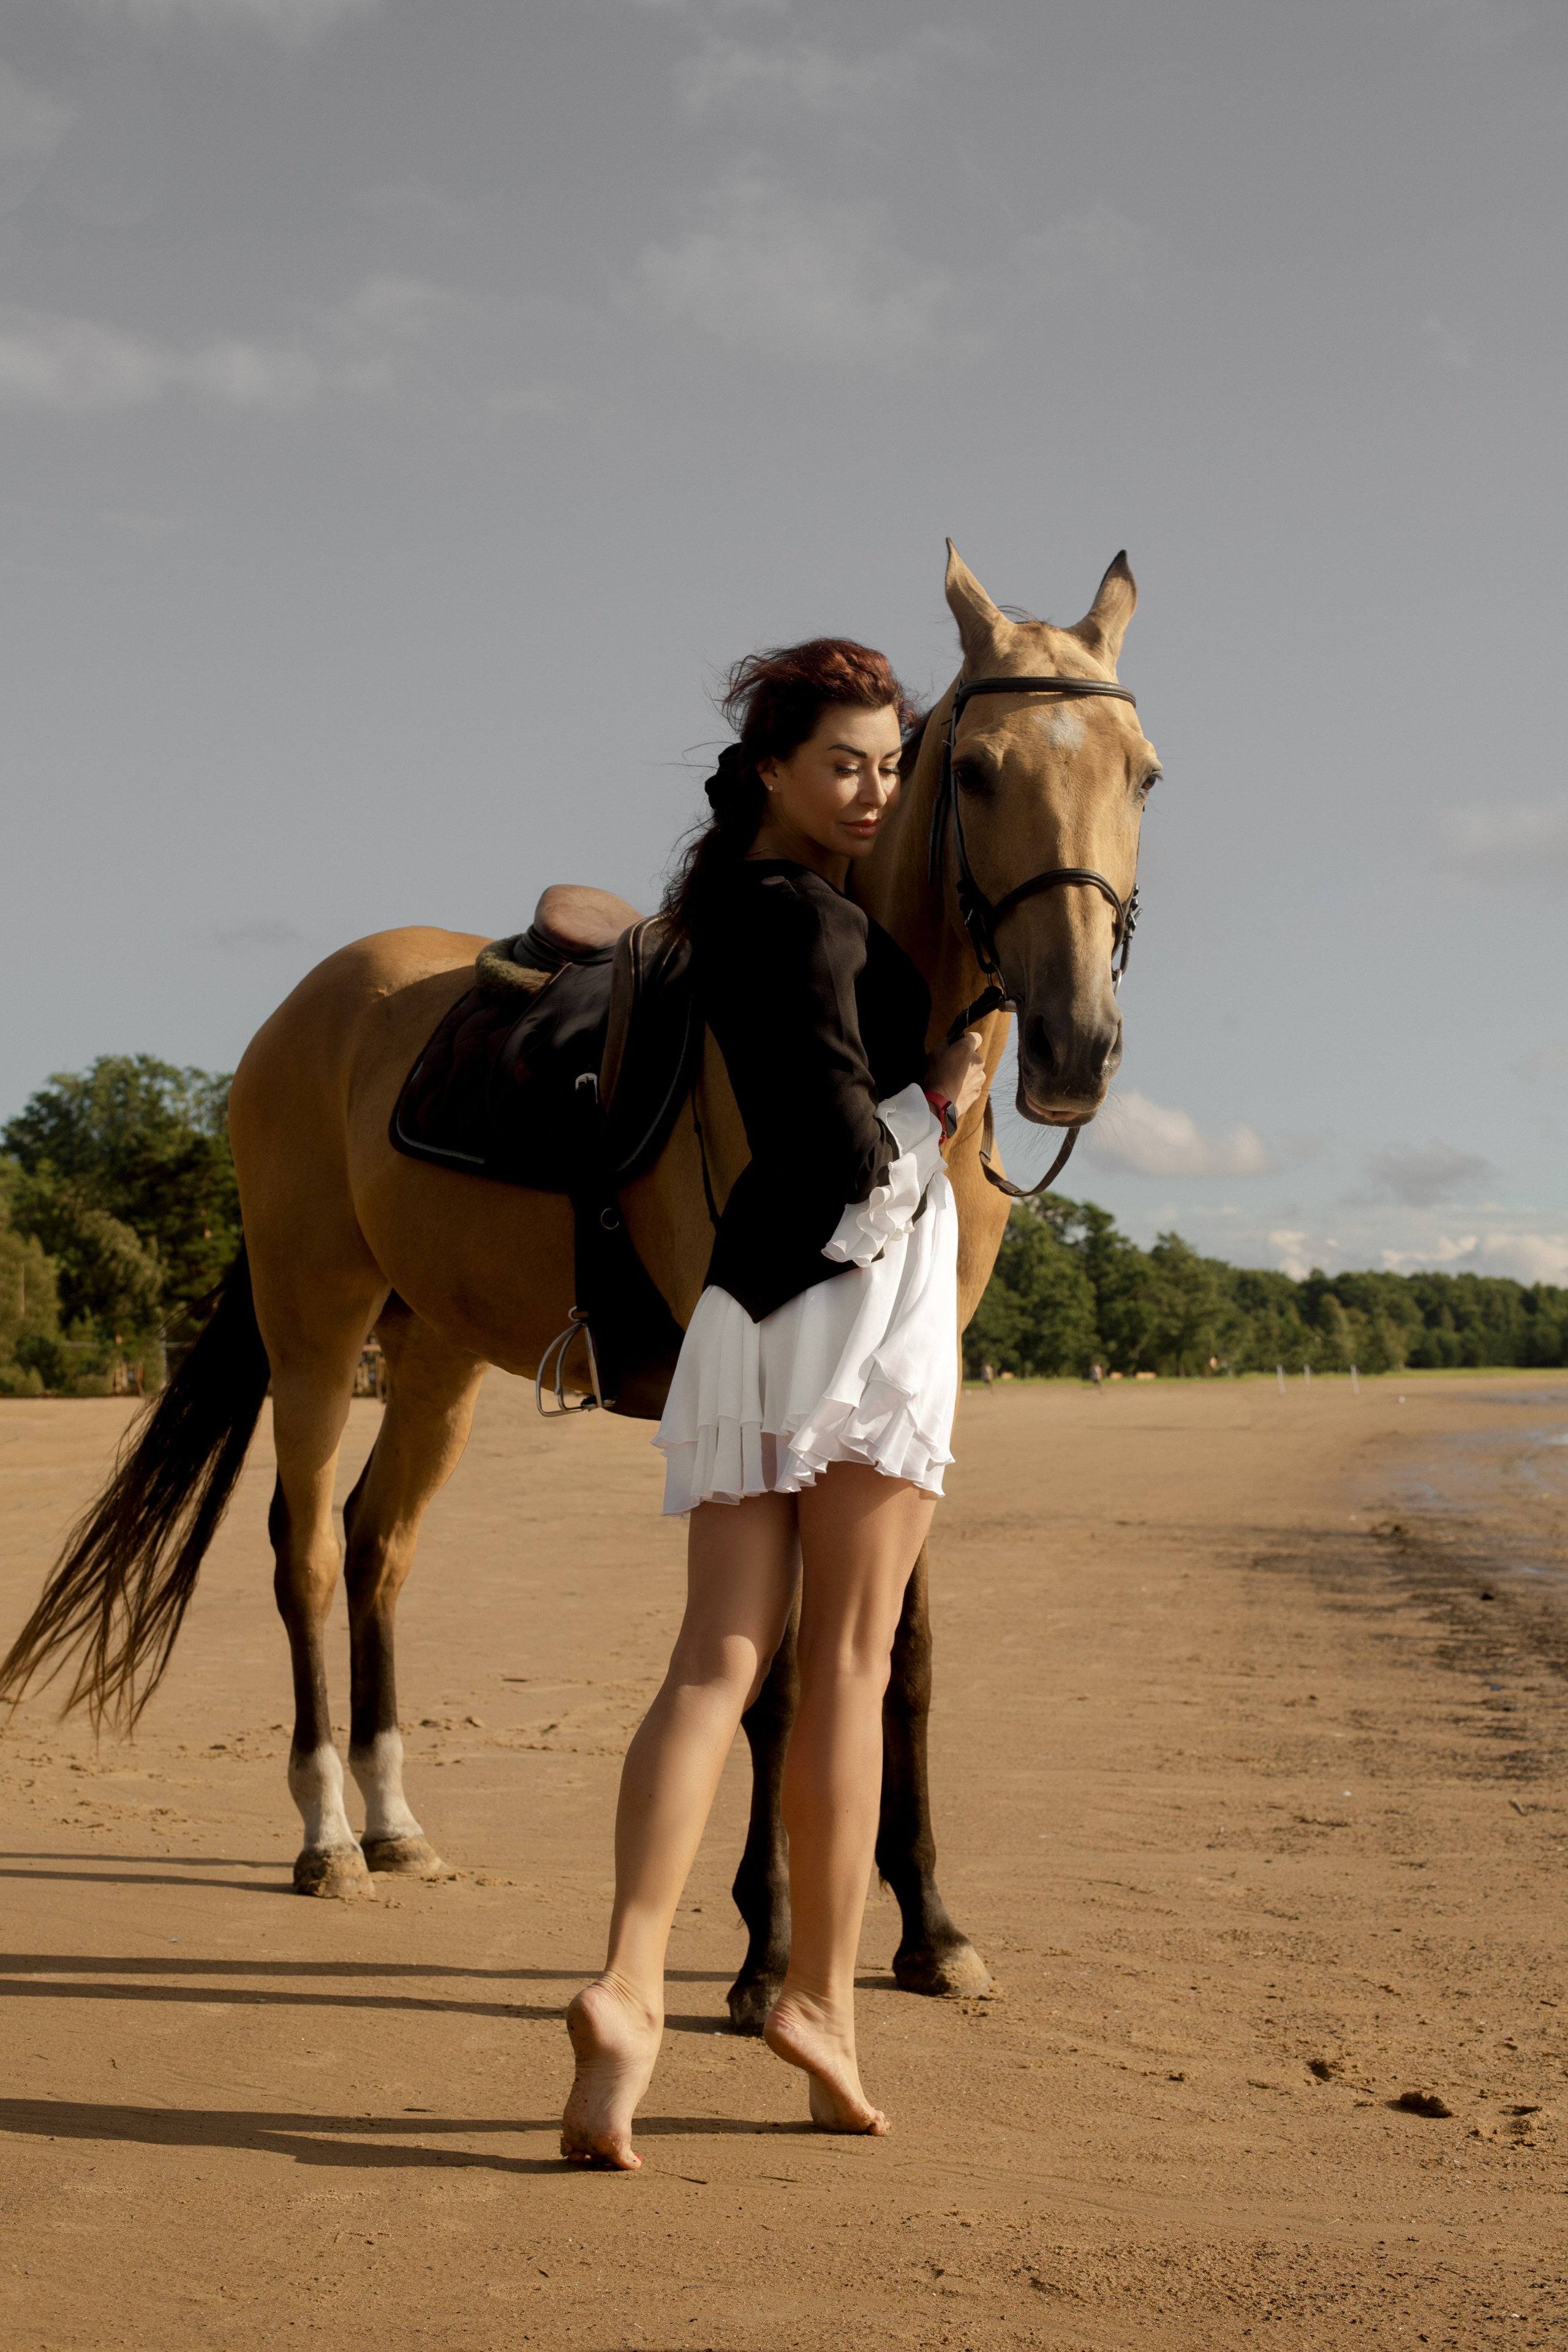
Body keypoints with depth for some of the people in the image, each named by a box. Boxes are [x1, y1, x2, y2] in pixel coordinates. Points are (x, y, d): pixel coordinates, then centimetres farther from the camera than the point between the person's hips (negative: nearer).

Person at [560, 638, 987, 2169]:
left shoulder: (729, 902, 15)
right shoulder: (811, 923, -11)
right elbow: (853, 1154, -18)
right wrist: (946, 1095, -1)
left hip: (746, 1306, 7)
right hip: (859, 1294, -7)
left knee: (717, 1661, -1)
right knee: (846, 1665, 2)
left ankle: (626, 1988, -14)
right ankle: (820, 1995, 7)